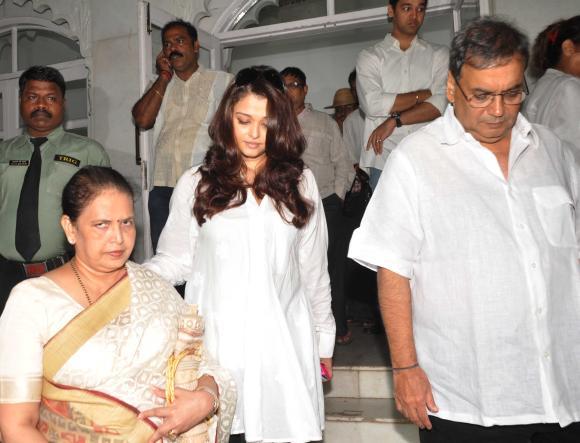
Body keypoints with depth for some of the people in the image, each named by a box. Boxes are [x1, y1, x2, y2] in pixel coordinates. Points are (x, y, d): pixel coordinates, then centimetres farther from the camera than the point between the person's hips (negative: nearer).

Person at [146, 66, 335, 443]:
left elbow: (313, 269, 11)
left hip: (284, 345, 1)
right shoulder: (196, 184, 2)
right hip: (217, 343, -1)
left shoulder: (299, 182, 6)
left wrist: (323, 337, 15)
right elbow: (176, 260, 3)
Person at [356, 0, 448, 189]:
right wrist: (425, 94, -3)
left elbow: (441, 104, -4)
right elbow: (372, 105, -9)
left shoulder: (439, 55, 11)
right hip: (384, 160, -1)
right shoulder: (370, 56, 8)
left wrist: (394, 121, -11)